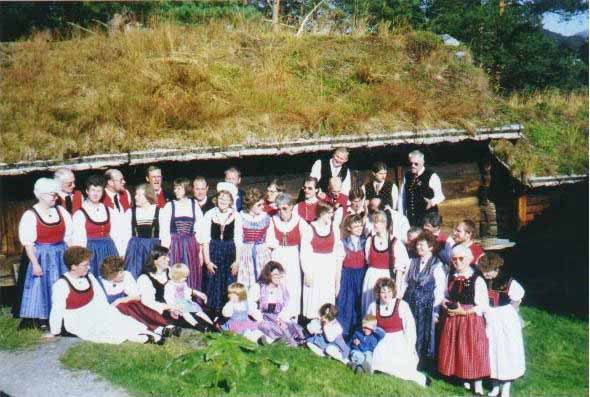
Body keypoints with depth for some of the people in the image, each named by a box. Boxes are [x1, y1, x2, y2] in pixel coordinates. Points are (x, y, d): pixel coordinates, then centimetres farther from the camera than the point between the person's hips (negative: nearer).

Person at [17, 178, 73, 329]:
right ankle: (43, 322, 12)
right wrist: (35, 264, -16)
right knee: (43, 287, 2)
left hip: (61, 255, 5)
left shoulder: (61, 211, 4)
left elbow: (69, 237, 9)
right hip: (42, 257, -4)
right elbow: (28, 244, -11)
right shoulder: (30, 216, -10)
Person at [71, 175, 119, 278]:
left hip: (109, 252, 4)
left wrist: (118, 257, 5)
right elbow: (78, 241, -6)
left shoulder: (108, 211, 10)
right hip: (90, 252, -4)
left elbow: (114, 235, 11)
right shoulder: (80, 213, -4)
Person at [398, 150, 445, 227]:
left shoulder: (432, 176, -5)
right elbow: (402, 197, 14)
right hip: (410, 218, 4)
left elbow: (440, 196, -8)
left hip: (428, 218, -4)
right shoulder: (407, 176, 9)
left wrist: (432, 202, -30)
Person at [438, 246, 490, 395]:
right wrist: (444, 303, -5)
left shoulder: (477, 279, -14)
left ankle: (477, 384, 19)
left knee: (472, 351, 3)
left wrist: (464, 311, -19)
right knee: (455, 350, 12)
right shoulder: (451, 277, 4)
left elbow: (483, 306, -14)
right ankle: (464, 378, 30)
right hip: (452, 320, 5)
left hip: (471, 320, -5)